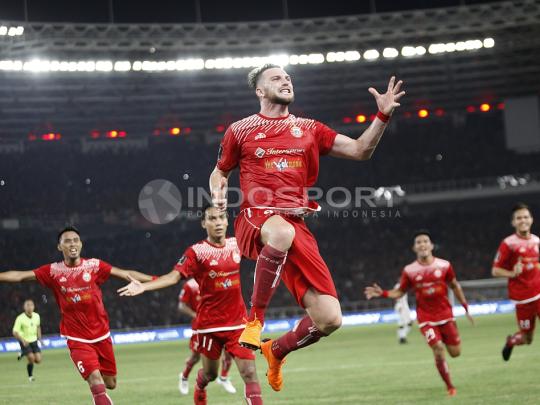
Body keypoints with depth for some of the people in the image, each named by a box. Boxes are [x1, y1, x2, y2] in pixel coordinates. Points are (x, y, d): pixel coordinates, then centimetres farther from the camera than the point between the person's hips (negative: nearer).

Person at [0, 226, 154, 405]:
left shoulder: (94, 265, -2)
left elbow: (127, 274, -3)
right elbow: (19, 275, -6)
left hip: (101, 335, 2)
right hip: (77, 339, -2)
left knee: (110, 383, 10)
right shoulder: (53, 271, -4)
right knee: (96, 382, -19)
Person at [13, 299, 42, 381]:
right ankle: (30, 376, 6)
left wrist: (39, 337, 9)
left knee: (38, 360, -4)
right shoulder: (20, 318, -19)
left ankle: (23, 354, 25)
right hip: (25, 342, -5)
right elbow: (15, 332, -18)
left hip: (34, 341, 5)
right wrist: (23, 340, -31)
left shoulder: (36, 316, -4)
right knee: (31, 358, -19)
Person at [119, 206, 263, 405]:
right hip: (209, 323, -2)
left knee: (249, 372, -10)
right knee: (210, 373, 15)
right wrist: (143, 286, -35)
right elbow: (174, 276, -22)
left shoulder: (236, 244, 2)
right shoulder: (196, 251, -11)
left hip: (238, 321, 2)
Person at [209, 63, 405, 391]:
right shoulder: (241, 130, 10)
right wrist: (218, 192, 1)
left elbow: (360, 150, 13)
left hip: (297, 225, 3)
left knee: (329, 319, -8)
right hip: (256, 218, -3)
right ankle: (255, 318, -26)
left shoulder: (309, 129, 16)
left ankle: (277, 350, 24)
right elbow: (220, 171, 24)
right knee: (282, 232, -45)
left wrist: (383, 115, 0)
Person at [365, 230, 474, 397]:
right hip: (426, 318, -2)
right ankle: (450, 387, 3)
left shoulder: (444, 265, -4)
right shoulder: (409, 270, -6)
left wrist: (466, 308, 9)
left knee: (455, 352, 4)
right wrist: (382, 293, -13)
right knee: (438, 350, -14)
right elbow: (399, 292, 4)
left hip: (446, 315, 2)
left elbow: (455, 286, 8)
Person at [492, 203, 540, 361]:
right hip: (523, 298, -4)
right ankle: (510, 342, 39)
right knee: (527, 338, 6)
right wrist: (512, 274, -21)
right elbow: (495, 271, -6)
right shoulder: (508, 244, -7)